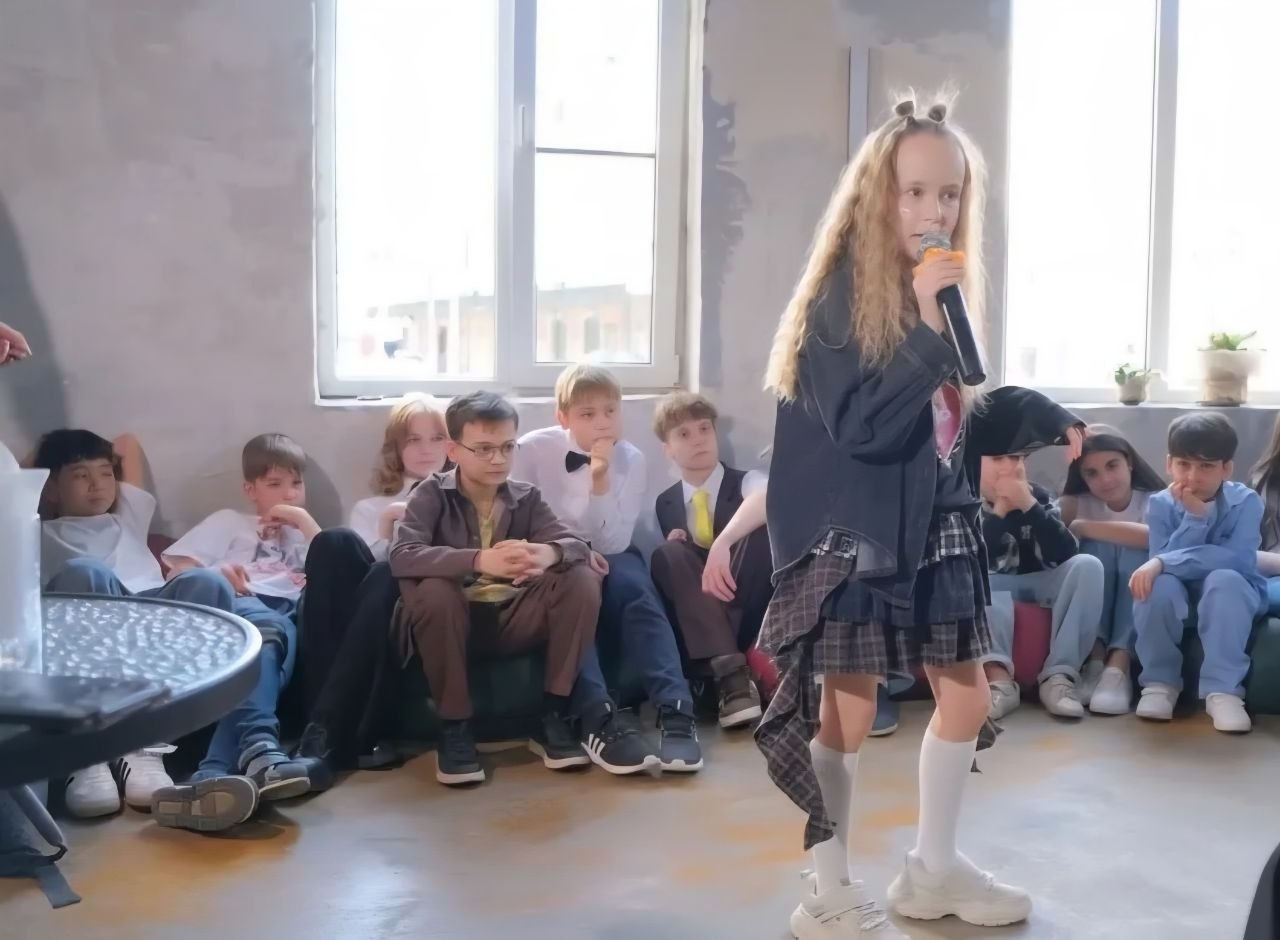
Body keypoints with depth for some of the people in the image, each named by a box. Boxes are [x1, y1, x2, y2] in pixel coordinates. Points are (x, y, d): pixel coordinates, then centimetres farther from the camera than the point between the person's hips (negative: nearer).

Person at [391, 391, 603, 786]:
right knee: (433, 589, -35)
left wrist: (549, 553, -37)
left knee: (582, 579, -19)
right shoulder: (432, 494, -6)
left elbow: (576, 543, -10)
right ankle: (454, 727, -17)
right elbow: (402, 555, -24)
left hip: (514, 619, 3)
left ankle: (553, 716, -10)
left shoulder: (526, 496, 4)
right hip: (454, 620, -3)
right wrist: (479, 561, -40)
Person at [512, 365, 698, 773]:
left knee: (635, 587, -31)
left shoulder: (631, 459, -8)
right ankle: (597, 718, -40)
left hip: (604, 558, 2)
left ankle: (674, 710, -36)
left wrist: (601, 480, -27)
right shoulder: (532, 450, -12)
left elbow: (613, 544, -14)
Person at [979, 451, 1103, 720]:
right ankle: (997, 676, -44)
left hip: (1040, 584, 2)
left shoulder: (1038, 496, -5)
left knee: (1087, 565, -24)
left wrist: (1029, 506, -26)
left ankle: (1059, 675, -31)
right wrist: (999, 512, -26)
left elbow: (1065, 554, -18)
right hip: (994, 588, -2)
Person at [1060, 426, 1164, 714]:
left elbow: (1152, 537, -33)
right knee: (1099, 545, -24)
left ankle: (1118, 665, -41)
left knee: (1136, 550, -29)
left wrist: (1080, 527, -30)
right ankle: (1095, 657, -33)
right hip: (1094, 604, 2)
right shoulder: (1080, 503, 1)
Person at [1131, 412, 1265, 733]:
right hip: (1178, 599, 2)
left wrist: (1164, 563, -37)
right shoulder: (1160, 504, -10)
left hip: (1233, 599, -1)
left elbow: (1238, 559, -31)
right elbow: (1162, 560, -21)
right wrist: (1195, 517, -30)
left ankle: (1223, 689, -29)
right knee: (1158, 583, -33)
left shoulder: (1245, 501, -15)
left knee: (1223, 579, -36)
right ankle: (1160, 682, -14)